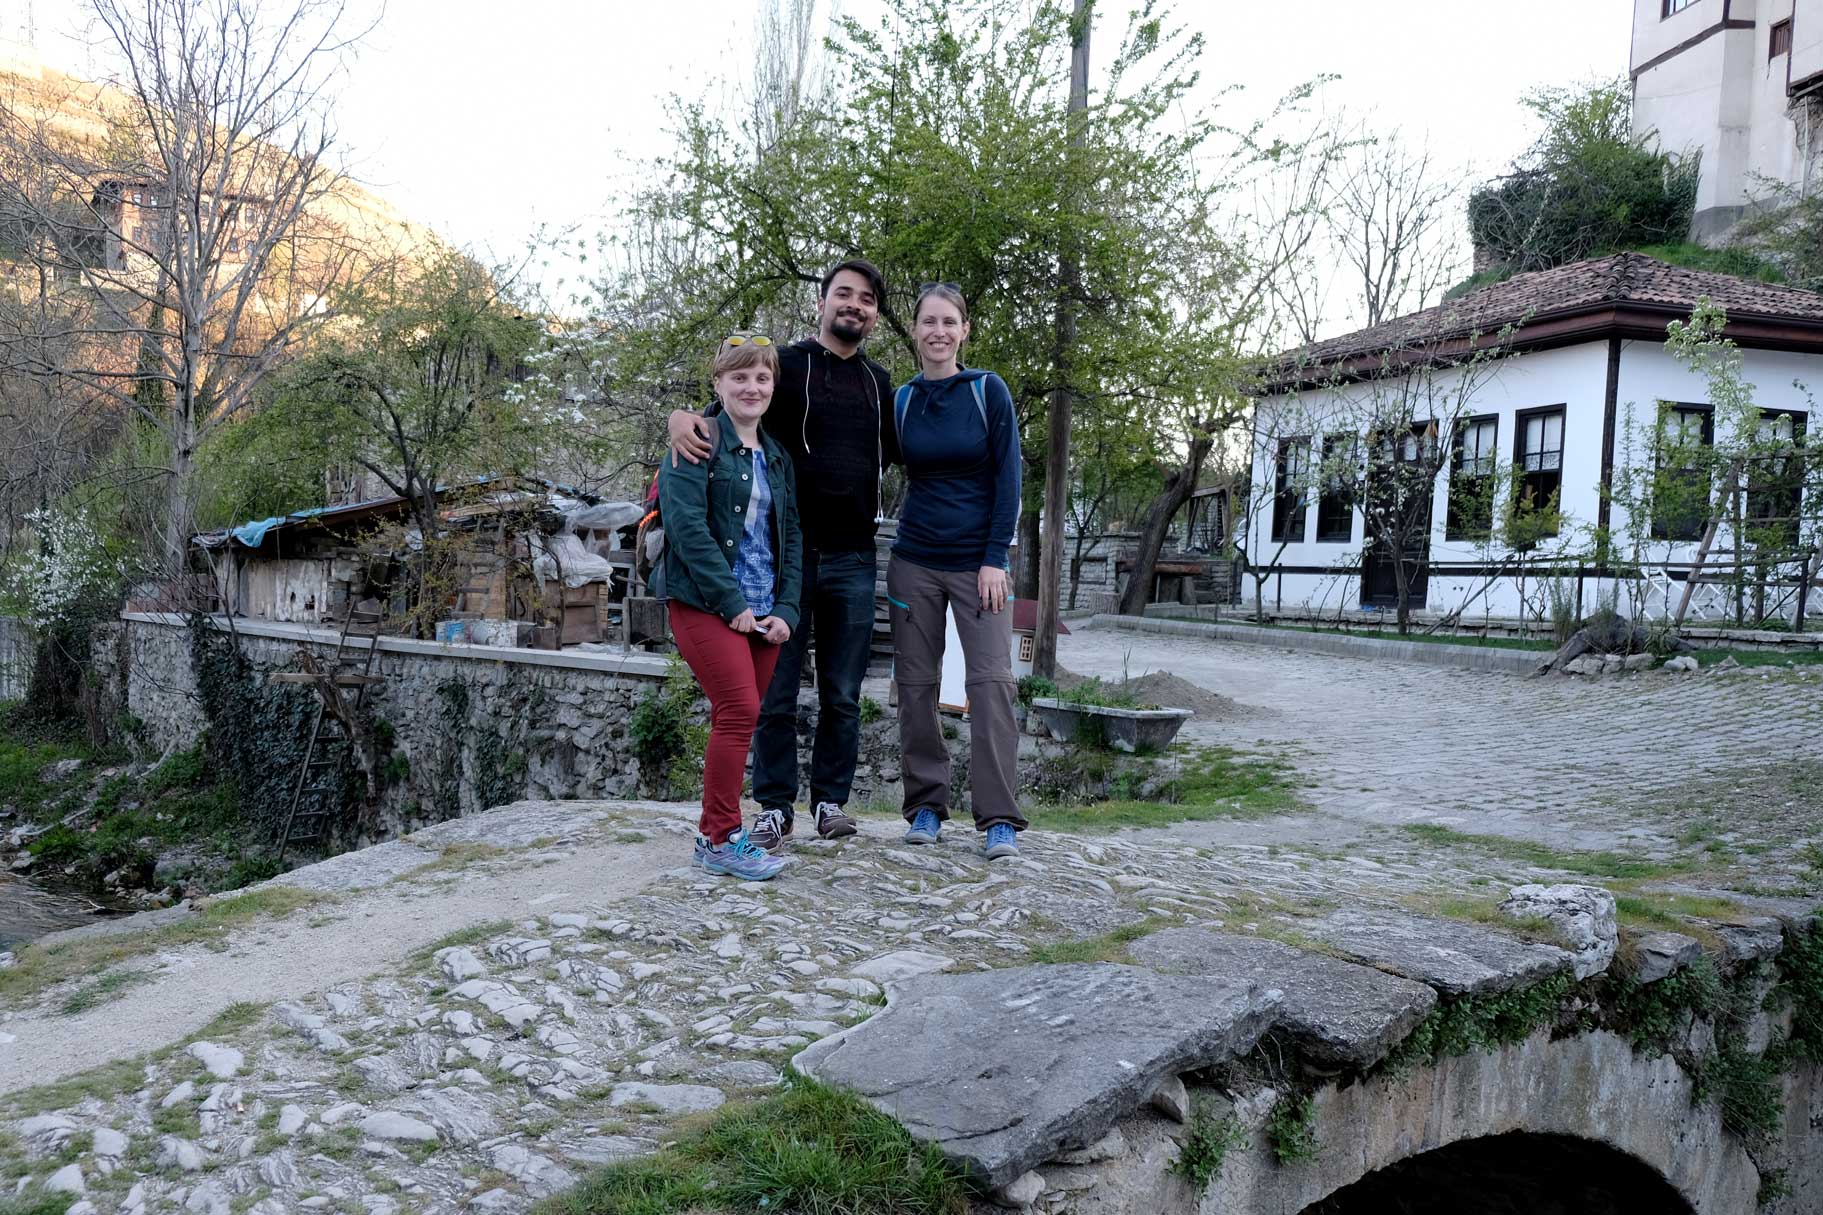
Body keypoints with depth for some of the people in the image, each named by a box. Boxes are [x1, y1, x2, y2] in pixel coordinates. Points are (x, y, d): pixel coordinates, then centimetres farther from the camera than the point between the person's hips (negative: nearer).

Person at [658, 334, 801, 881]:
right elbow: (686, 524, -15)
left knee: (736, 720, 9)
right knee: (739, 712, -14)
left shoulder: (777, 456, 18)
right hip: (706, 605, -7)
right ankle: (720, 839, -4)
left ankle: (721, 833, 19)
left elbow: (791, 535, 16)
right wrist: (731, 602, -17)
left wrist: (786, 610, 2)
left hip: (763, 612, 7)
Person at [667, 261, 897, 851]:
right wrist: (682, 416, -20)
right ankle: (775, 807, 13)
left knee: (842, 695, 7)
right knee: (776, 693, 2)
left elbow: (892, 451, 27)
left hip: (852, 559, 3)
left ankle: (831, 801, 18)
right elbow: (723, 417, 3)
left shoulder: (878, 382, 15)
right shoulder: (783, 364, 3)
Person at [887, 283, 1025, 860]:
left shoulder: (989, 391, -1)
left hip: (977, 562, -3)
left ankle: (999, 820, -6)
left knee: (991, 680, -9)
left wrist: (995, 558, -11)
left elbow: (1008, 478, -5)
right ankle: (926, 806, 14)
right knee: (916, 683, 3)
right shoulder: (900, 401, 6)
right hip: (914, 561, 3)